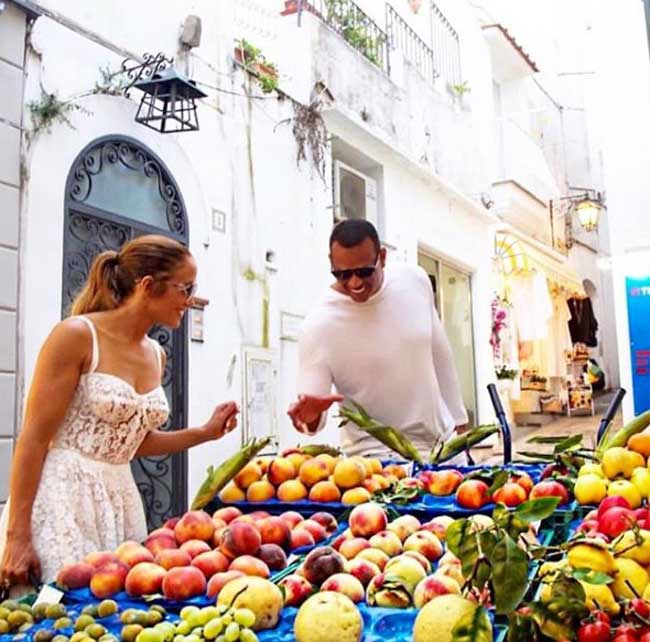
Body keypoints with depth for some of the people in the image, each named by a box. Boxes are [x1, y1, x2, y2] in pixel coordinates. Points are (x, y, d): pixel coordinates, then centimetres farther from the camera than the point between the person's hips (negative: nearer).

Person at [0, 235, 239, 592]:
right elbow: (34, 439, -13)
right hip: (63, 496, -7)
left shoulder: (155, 355, 10)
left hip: (120, 500, 7)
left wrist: (206, 433, 11)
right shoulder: (77, 335, -11)